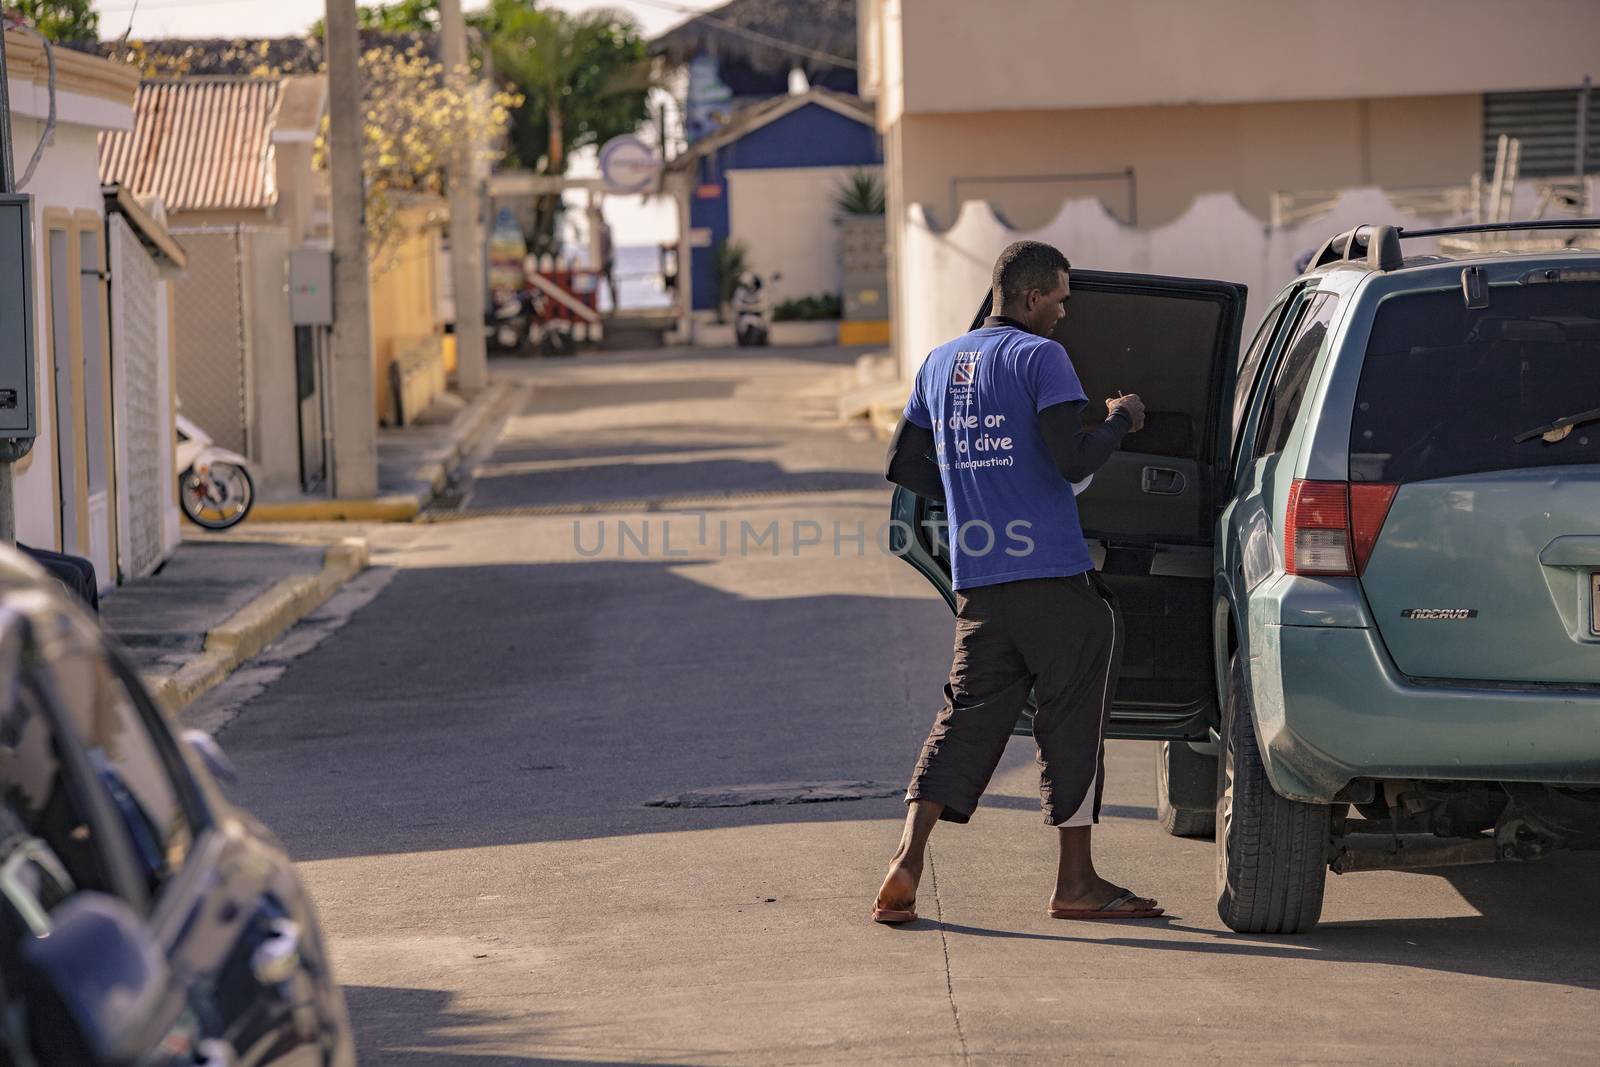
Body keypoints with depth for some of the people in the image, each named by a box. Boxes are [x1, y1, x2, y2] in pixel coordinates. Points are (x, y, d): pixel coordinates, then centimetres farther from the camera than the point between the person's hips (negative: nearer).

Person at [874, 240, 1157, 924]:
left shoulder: (939, 364, 14)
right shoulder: (1039, 357, -8)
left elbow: (907, 465, 19)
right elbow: (1072, 459, -17)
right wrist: (1119, 422, 1)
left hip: (976, 579, 6)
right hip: (1053, 573, -6)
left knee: (968, 716, 8)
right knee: (1072, 718, 4)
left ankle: (907, 865, -7)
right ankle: (1076, 882, 9)